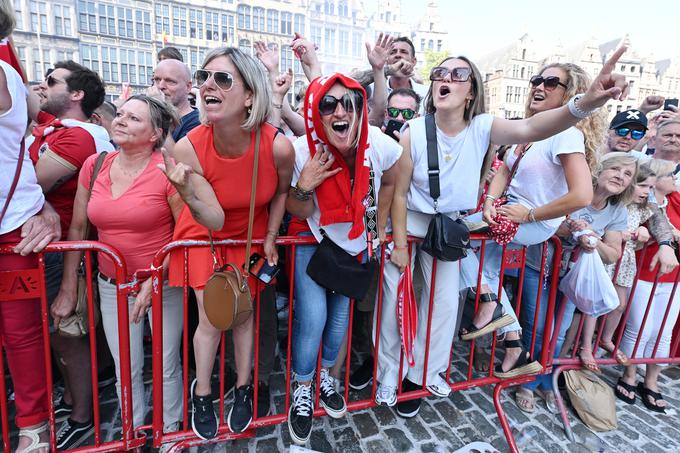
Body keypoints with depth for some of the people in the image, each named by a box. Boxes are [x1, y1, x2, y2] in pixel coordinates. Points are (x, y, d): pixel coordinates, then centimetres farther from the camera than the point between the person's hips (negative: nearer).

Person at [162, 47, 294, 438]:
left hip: (252, 236, 1)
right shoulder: (189, 147, -28)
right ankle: (202, 395, 32)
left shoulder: (278, 146, -29)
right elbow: (215, 221, -26)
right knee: (211, 318, 3)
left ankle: (243, 390, 36)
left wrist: (271, 238, -3)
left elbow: (281, 191, -6)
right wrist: (188, 195, -45)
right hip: (206, 234, 0)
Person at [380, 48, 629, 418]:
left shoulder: (483, 127, -12)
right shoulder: (414, 131, -18)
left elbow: (529, 128, -32)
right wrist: (399, 245, -13)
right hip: (407, 220, -2)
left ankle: (420, 373, 32)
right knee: (394, 296, 2)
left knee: (445, 301, 7)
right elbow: (399, 193, -14)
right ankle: (389, 374, 27)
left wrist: (583, 104, -50)